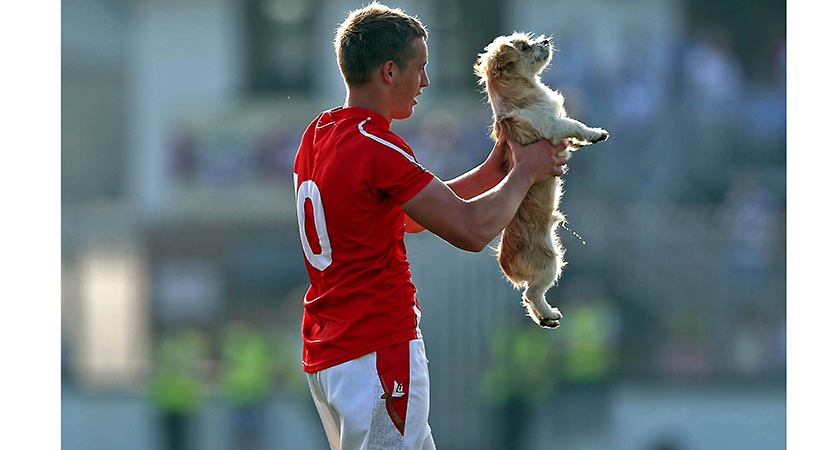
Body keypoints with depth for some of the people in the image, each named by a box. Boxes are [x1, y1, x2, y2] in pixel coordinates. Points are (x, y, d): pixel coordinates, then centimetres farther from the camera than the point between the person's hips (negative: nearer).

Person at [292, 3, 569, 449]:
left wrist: (486, 176, 18)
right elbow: (472, 230, -17)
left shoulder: (318, 134, 12)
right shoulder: (377, 147, -17)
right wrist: (525, 172, -1)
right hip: (378, 350, -10)